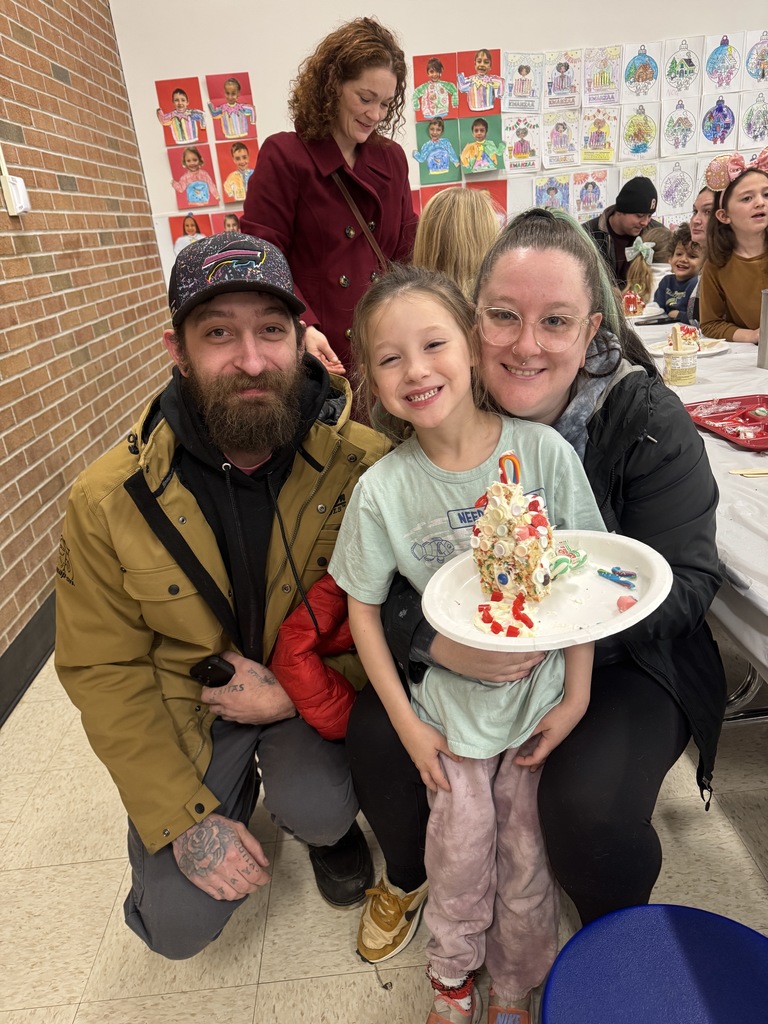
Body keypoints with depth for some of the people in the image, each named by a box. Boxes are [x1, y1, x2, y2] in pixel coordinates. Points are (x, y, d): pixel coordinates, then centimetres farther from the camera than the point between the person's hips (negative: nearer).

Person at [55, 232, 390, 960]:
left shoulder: (362, 464, -21)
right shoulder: (108, 503, -18)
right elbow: (102, 670, -9)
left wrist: (300, 693, -20)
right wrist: (185, 815, -11)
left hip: (313, 690, 0)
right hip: (186, 705, 1)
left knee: (317, 811, -25)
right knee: (180, 924, -2)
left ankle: (331, 825, 14)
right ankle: (237, 792, 30)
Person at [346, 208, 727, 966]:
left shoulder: (646, 418, -16)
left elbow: (686, 580, -17)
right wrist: (433, 642, -32)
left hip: (620, 658, -2)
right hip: (459, 655, 3)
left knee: (590, 802, -25)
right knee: (374, 734, -14)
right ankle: (406, 874, 24)